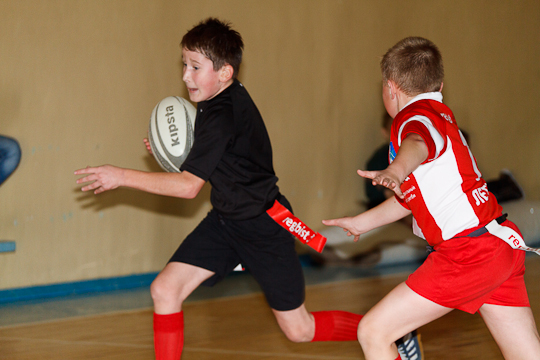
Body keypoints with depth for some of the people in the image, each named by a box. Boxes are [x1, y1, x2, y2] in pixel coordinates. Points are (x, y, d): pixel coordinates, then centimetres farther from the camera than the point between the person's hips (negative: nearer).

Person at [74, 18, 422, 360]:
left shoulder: (223, 115, -27)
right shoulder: (229, 98, 0)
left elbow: (189, 186, -27)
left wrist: (122, 176, -26)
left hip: (263, 227, -9)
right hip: (227, 220, 9)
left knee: (299, 330, 4)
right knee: (165, 289, -8)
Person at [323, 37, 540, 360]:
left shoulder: (415, 117, -8)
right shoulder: (440, 114, 22)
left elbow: (418, 144, -35)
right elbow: (414, 197, 33)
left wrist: (395, 170, -55)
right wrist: (362, 222, 42)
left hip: (469, 253, -10)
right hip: (501, 243, 10)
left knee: (373, 332, -5)